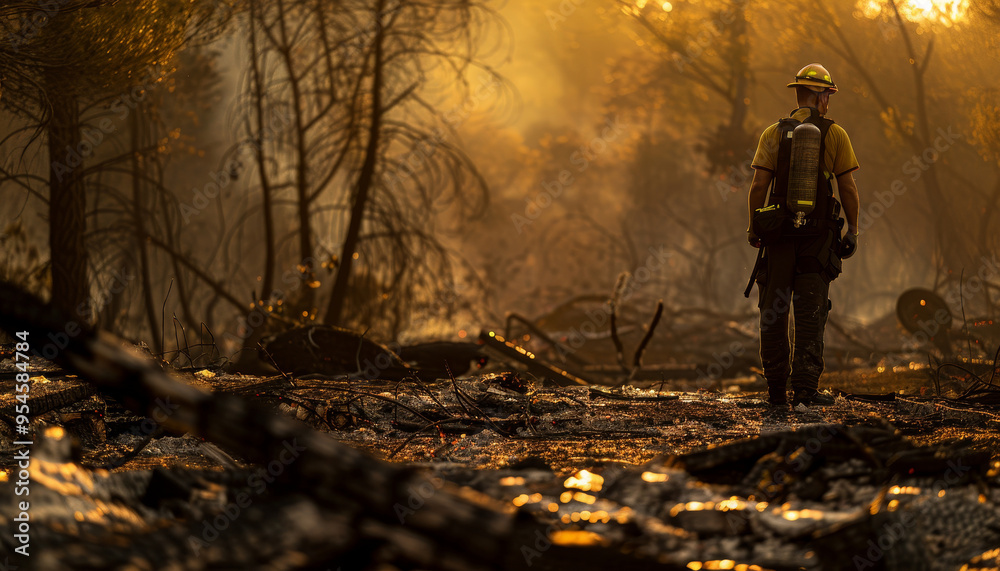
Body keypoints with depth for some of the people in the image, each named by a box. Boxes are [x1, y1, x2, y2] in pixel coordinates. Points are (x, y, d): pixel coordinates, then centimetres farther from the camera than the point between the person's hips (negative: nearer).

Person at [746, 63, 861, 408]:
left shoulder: (773, 134, 2)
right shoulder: (835, 134, 1)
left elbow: (759, 185, -5)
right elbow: (848, 188, -2)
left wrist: (753, 227, 6)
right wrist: (853, 230, 7)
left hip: (780, 233, 1)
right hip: (819, 235, -1)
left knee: (774, 311, 8)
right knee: (811, 313, 1)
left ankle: (776, 390, 8)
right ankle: (805, 388, -7)